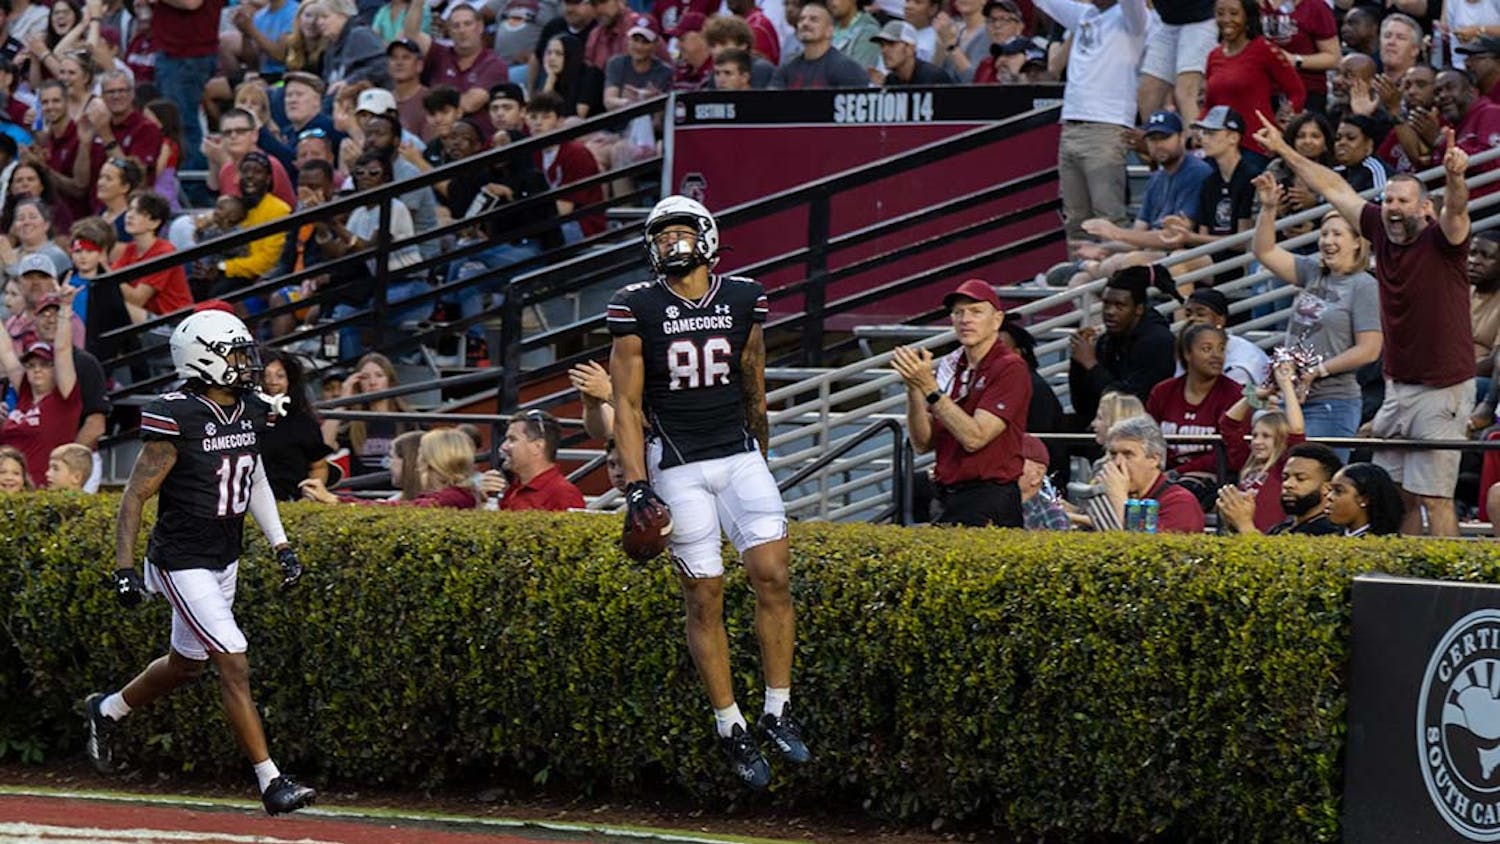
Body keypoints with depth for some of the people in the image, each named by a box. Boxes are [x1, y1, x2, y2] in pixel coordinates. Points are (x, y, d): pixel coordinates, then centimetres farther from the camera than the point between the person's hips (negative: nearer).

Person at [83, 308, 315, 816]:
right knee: (234, 665, -13)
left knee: (187, 664, 21)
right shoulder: (176, 419, -20)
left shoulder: (251, 413, 3)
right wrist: (124, 568, -16)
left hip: (225, 560, 9)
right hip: (182, 563, -9)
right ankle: (271, 783, -11)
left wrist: (281, 545, 13)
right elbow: (136, 494, -15)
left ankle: (106, 711, 47)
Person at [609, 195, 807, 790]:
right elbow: (627, 405, -3)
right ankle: (731, 730, 7)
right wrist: (636, 485, -10)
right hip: (678, 467, -2)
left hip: (740, 456, 2)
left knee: (773, 576, -12)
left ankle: (777, 713, -1)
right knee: (703, 597, -2)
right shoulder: (637, 309, -3)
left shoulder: (743, 300, 5)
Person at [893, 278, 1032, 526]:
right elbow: (922, 444, 8)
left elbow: (974, 437, -16)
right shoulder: (950, 366, 13)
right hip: (945, 501, 6)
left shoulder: (1010, 368, -7)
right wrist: (914, 387, -6)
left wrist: (930, 387, -18)